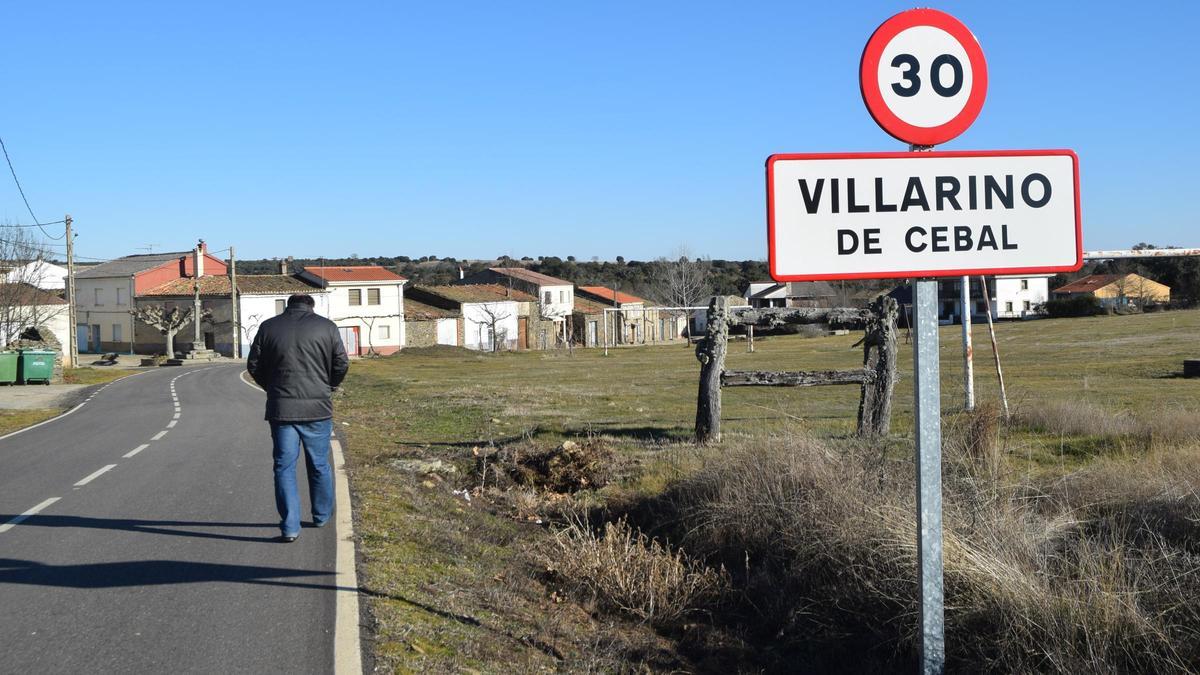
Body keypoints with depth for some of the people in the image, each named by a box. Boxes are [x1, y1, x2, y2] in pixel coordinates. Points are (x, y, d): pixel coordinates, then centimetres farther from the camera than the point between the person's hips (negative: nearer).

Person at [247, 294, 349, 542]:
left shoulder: (269, 327, 4)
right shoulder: (326, 327, 1)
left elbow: (253, 365, 5)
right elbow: (342, 364, -1)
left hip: (281, 409, 0)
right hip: (318, 408, 0)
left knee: (284, 467, 4)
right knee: (319, 465, 15)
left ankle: (290, 526, 0)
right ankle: (322, 515, 28)